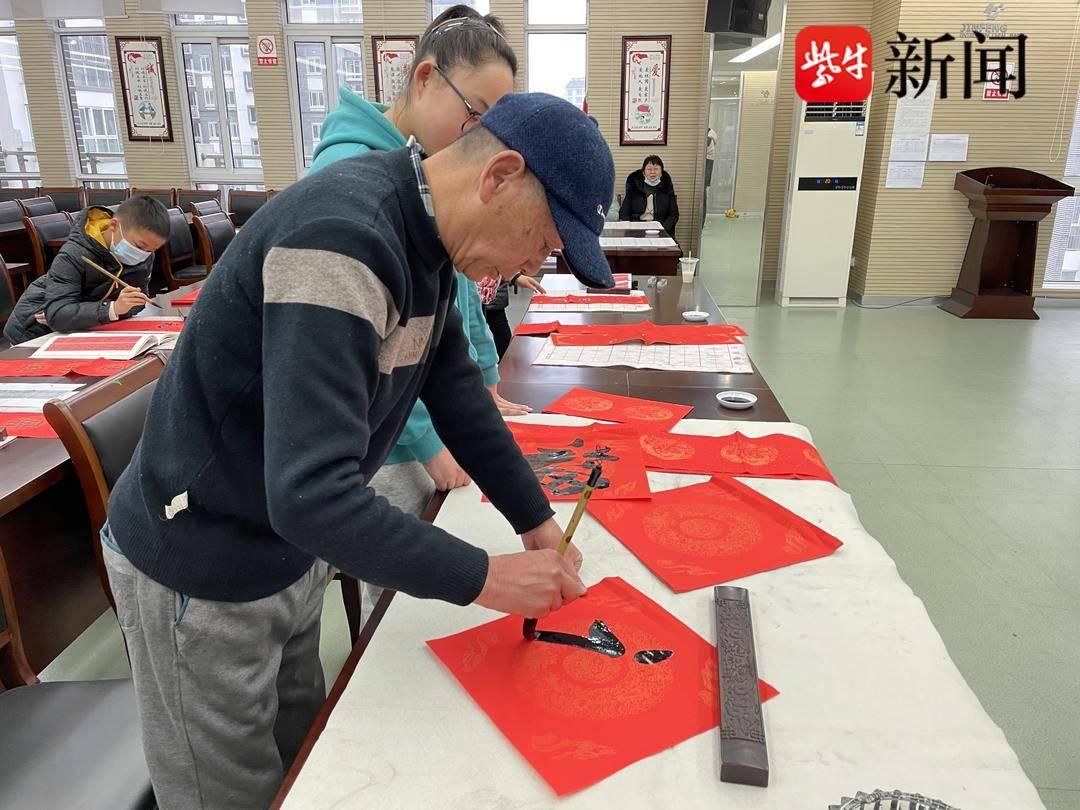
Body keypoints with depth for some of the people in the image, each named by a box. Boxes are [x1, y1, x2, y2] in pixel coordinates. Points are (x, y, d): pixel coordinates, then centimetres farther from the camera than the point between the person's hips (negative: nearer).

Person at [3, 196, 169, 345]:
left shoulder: (145, 256, -12)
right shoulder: (74, 255, -27)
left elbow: (137, 303, -13)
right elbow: (57, 314, -35)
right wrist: (113, 309, -50)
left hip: (82, 330, 5)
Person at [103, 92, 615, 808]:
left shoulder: (423, 236, -2)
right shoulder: (343, 238, -32)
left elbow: (455, 390, 4)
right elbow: (311, 494, -37)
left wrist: (538, 522, 2)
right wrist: (484, 578, -27)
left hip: (289, 545, 8)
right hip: (201, 570, -8)